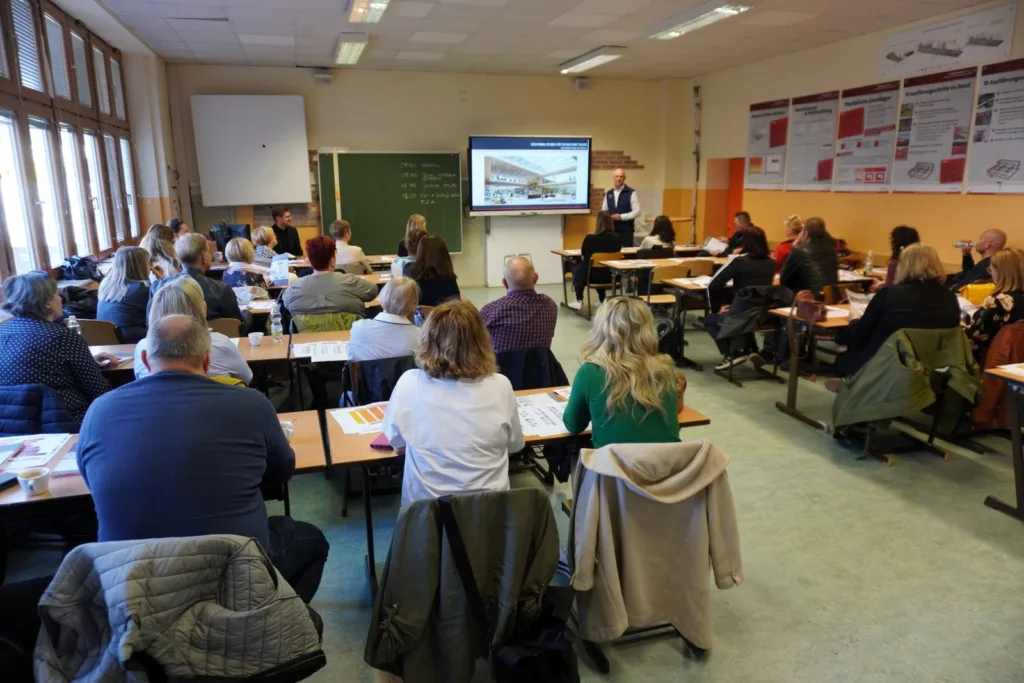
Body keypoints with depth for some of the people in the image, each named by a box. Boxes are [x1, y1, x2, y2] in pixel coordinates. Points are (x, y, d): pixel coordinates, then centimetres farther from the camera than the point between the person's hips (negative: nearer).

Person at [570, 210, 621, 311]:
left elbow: (583, 254, -1)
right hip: (610, 276, 4)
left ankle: (579, 301, 31)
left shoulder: (590, 238, -21)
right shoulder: (617, 240, -11)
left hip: (592, 276, -4)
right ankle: (602, 299, 39)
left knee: (577, 269, 29)